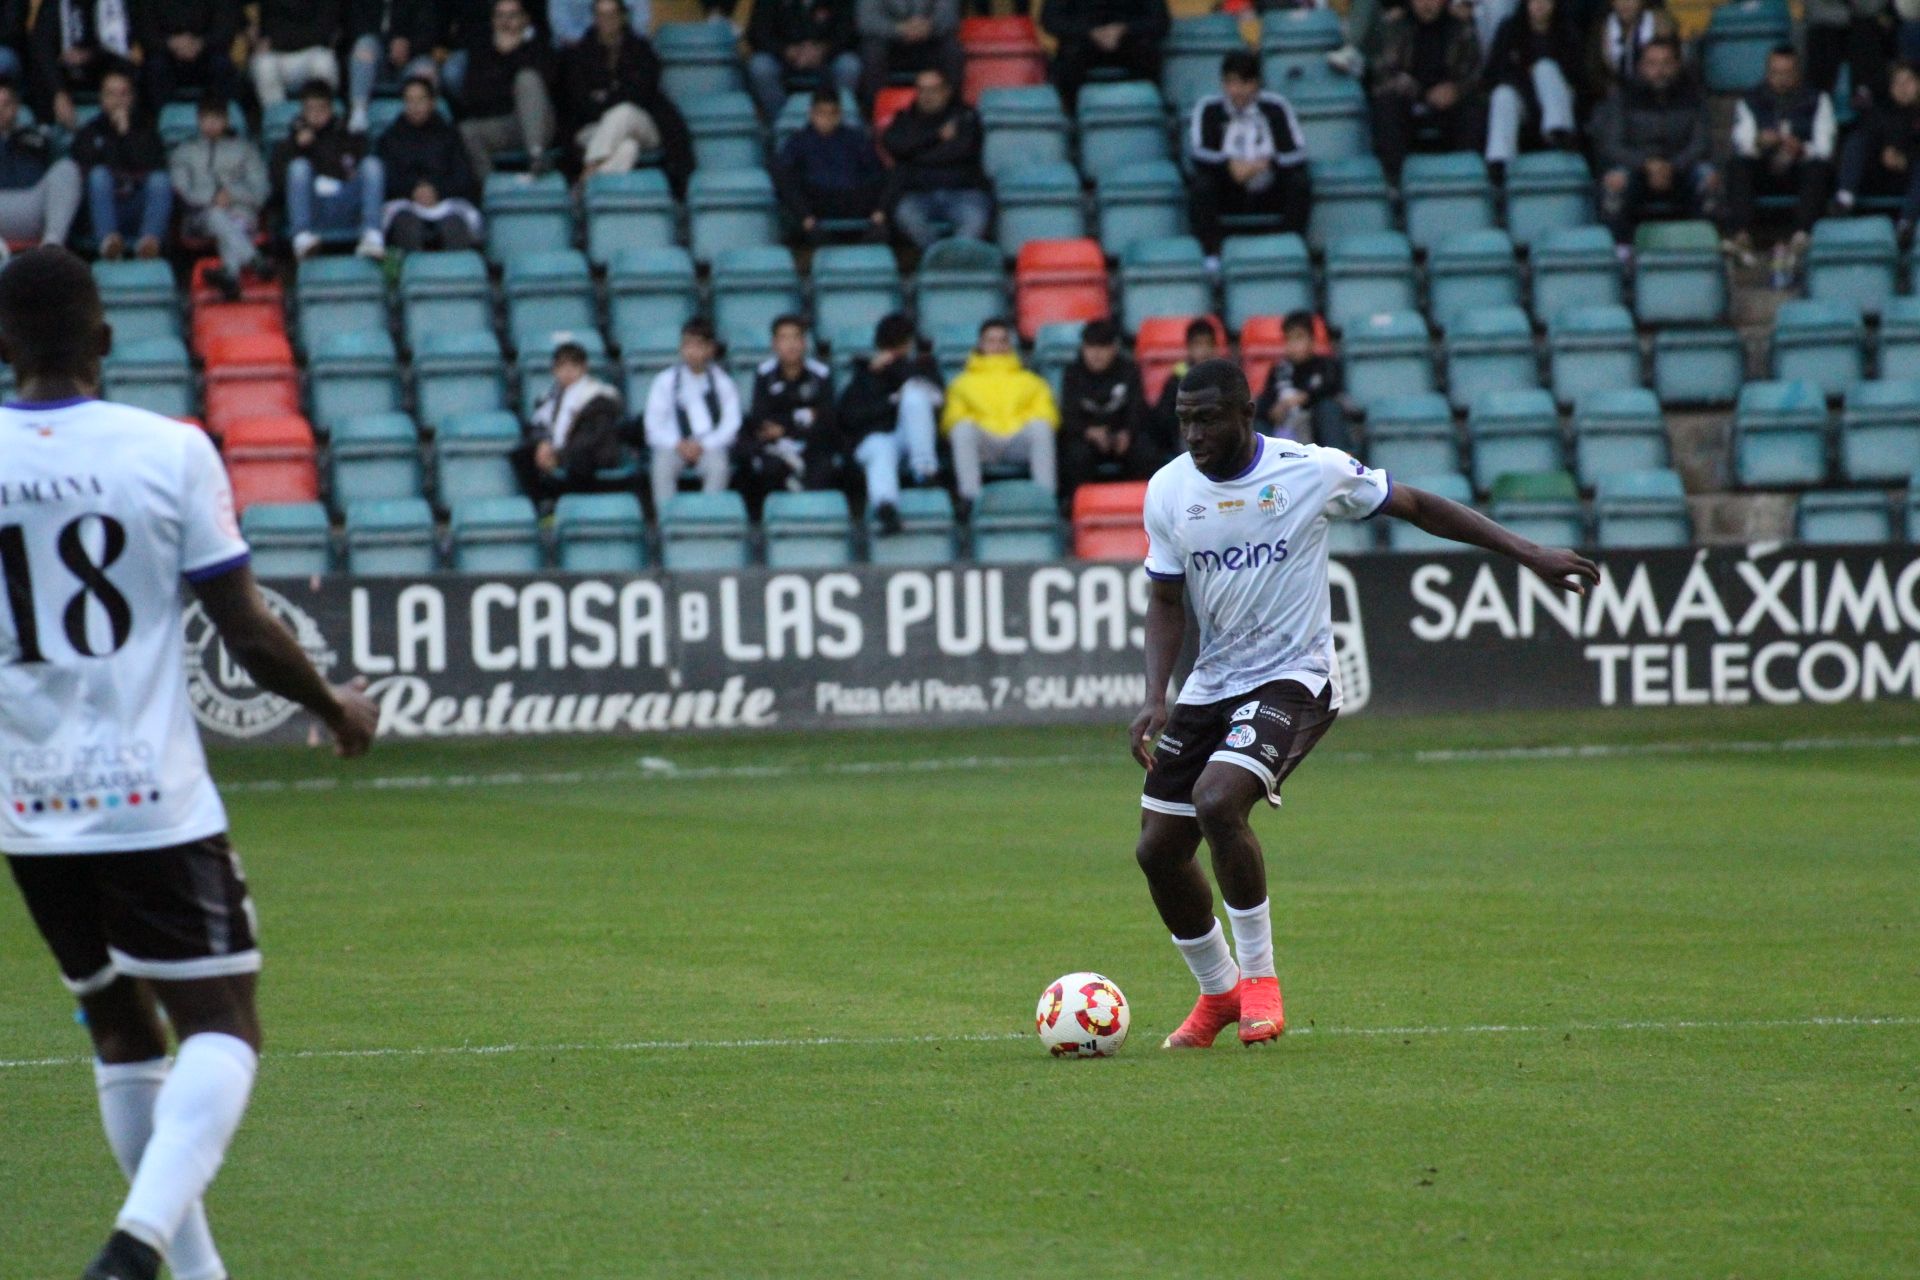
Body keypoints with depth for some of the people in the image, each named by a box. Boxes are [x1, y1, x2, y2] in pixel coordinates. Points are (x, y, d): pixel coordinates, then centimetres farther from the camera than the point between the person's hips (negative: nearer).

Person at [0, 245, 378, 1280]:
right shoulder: (171, 452, -6)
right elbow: (245, 631, -3)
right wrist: (337, 707, 14)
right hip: (154, 800, -3)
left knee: (120, 1033, 17)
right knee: (220, 1027, -1)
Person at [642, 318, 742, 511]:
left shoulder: (722, 382, 7)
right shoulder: (665, 381, 7)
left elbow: (731, 424, 2)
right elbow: (653, 424, 3)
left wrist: (703, 445, -14)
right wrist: (677, 444, -15)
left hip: (710, 446, 0)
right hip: (673, 445, 0)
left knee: (718, 465, -33)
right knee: (663, 465, -33)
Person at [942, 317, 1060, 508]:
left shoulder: (1030, 381, 32)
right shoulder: (964, 383, 29)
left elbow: (1047, 416, 18)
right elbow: (951, 420, 16)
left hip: (1020, 442, 1)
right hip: (982, 445, -1)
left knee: (1040, 426, -33)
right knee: (963, 427, -34)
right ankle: (970, 498, -44)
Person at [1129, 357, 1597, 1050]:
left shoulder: (1313, 472, -12)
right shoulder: (1169, 490, -2)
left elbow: (1418, 507, 0)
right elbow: (1166, 603, 7)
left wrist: (1530, 554, -1)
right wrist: (1155, 698, -8)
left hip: (1293, 676, -5)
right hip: (1211, 681, 5)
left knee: (1217, 801, -29)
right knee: (1158, 850, 2)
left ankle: (1258, 976, -12)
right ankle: (1218, 993, 26)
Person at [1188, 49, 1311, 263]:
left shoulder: (1276, 107, -2)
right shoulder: (1208, 108, -3)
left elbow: (1297, 153, -9)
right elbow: (1197, 151, -14)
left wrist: (1267, 164, -29)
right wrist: (1229, 164, -32)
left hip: (1270, 196, 1)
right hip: (1227, 195, -1)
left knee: (1299, 183, -26)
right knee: (1202, 186, -30)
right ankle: (1213, 255, -28)